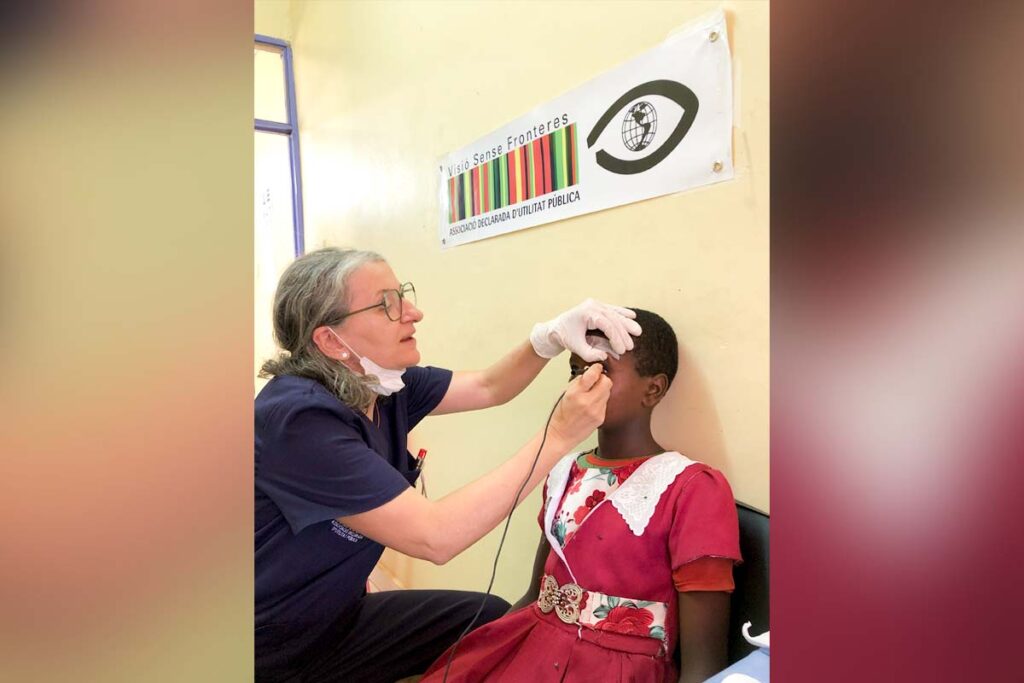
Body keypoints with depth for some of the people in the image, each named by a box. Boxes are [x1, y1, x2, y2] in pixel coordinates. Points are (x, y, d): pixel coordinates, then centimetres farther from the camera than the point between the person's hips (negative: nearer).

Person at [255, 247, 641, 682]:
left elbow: (487, 388, 3)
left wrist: (552, 335, -16)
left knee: (492, 618, 5)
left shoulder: (381, 384, -5)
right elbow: (434, 537, -33)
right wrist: (558, 435, -31)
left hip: (338, 617, 7)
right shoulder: (298, 419, -30)